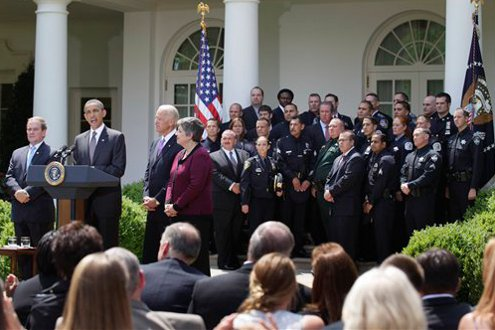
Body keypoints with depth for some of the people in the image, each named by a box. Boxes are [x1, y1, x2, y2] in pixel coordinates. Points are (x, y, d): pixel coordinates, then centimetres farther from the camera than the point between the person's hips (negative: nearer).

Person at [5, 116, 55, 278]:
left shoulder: (51, 153, -1)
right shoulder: (17, 153, 18)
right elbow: (9, 177, 9)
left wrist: (28, 192, -20)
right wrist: (17, 191, -11)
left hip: (40, 211, -6)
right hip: (19, 212, 6)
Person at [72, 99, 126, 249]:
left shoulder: (116, 137, 2)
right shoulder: (79, 139, 17)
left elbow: (118, 169, -7)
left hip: (107, 201, -4)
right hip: (84, 202, 5)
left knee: (108, 245, -4)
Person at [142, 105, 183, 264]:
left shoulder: (179, 145, -12)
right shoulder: (155, 144, 17)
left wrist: (157, 200, -13)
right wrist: (146, 196, 4)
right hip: (152, 208, 8)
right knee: (149, 251, 9)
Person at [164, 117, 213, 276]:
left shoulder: (200, 155, -12)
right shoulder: (180, 155, 16)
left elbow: (196, 186, -18)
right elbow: (172, 181, 18)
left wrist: (176, 206, -16)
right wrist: (168, 203, 2)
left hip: (196, 215, -9)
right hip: (179, 214, 9)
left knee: (197, 258, -3)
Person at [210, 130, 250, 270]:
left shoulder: (244, 154, 14)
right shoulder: (214, 156, 3)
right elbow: (216, 175, -9)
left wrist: (241, 186, -9)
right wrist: (231, 186, -17)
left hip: (239, 199, 4)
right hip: (223, 200, -3)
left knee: (236, 231, 8)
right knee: (222, 232, 0)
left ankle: (233, 260, 16)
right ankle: (223, 261, 6)